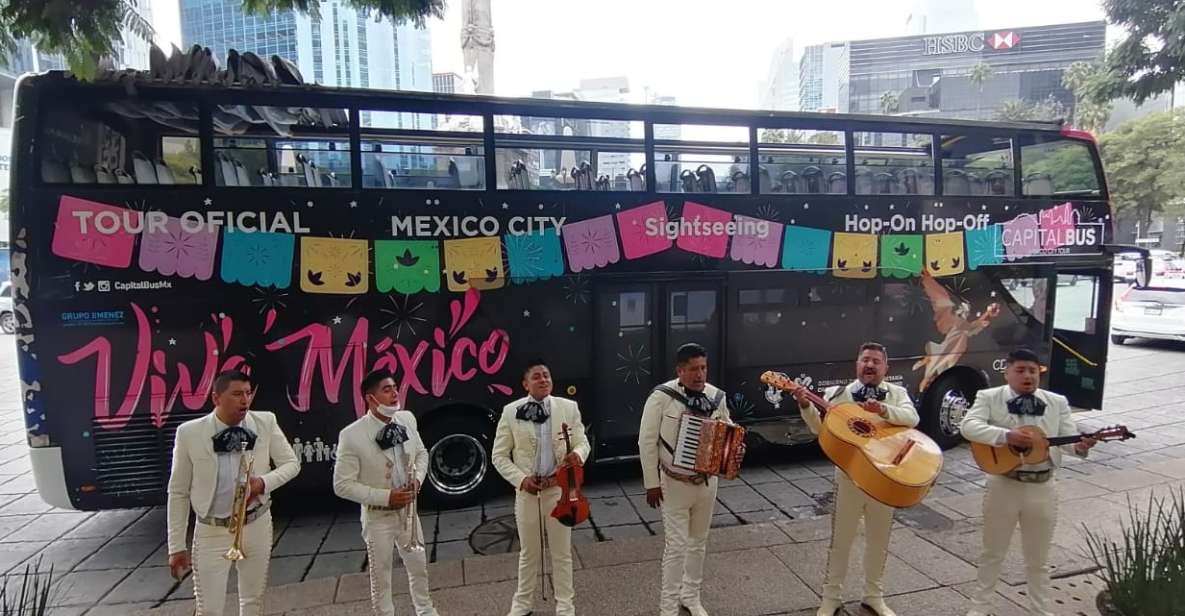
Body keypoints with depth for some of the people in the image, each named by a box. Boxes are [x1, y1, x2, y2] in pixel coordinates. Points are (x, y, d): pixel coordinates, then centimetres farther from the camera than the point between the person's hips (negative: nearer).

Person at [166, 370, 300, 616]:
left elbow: (292, 463, 0)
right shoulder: (189, 432, -12)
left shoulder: (266, 422, -9)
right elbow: (178, 493, -3)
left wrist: (264, 482, -20)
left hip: (257, 525, 2)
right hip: (212, 531, -2)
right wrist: (176, 546, -2)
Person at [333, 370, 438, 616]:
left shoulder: (407, 419, -8)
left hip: (408, 509, 5)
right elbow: (342, 485, -18)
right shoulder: (351, 435, -23)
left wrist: (417, 478, -12)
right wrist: (386, 496, -24)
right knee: (380, 575, 14)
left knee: (419, 566, 21)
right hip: (378, 517, -5)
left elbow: (421, 453, 7)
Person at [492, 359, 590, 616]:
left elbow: (582, 442, 1)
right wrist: (521, 479, -14)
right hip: (526, 490, 0)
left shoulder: (568, 407, -4)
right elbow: (499, 455, -2)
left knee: (561, 552, 14)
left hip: (559, 487, 0)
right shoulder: (511, 411, -7)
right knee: (528, 553, 17)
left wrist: (578, 454, -22)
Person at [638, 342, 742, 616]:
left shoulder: (716, 397, -3)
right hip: (674, 484, -5)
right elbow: (647, 442, -13)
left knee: (698, 542, 18)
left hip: (706, 482, 5)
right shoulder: (661, 396, -18)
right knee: (676, 545, 0)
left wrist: (735, 450, -9)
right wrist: (651, 483, -11)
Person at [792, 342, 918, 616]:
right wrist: (806, 406, -24)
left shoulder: (897, 393, 4)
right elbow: (820, 428, -8)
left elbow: (912, 418, -15)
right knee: (841, 539, 8)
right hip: (849, 475, -1)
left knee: (879, 540, 16)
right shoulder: (839, 394, -1)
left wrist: (883, 410, -32)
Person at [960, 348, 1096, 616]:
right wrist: (1006, 435, -31)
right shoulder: (989, 398, -6)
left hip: (1042, 488, 2)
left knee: (1038, 559, 17)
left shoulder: (1057, 402, 5)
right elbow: (968, 426, -20)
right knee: (992, 552, 14)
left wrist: (1080, 447, -23)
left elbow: (1069, 438, -1)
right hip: (1003, 485, -2)